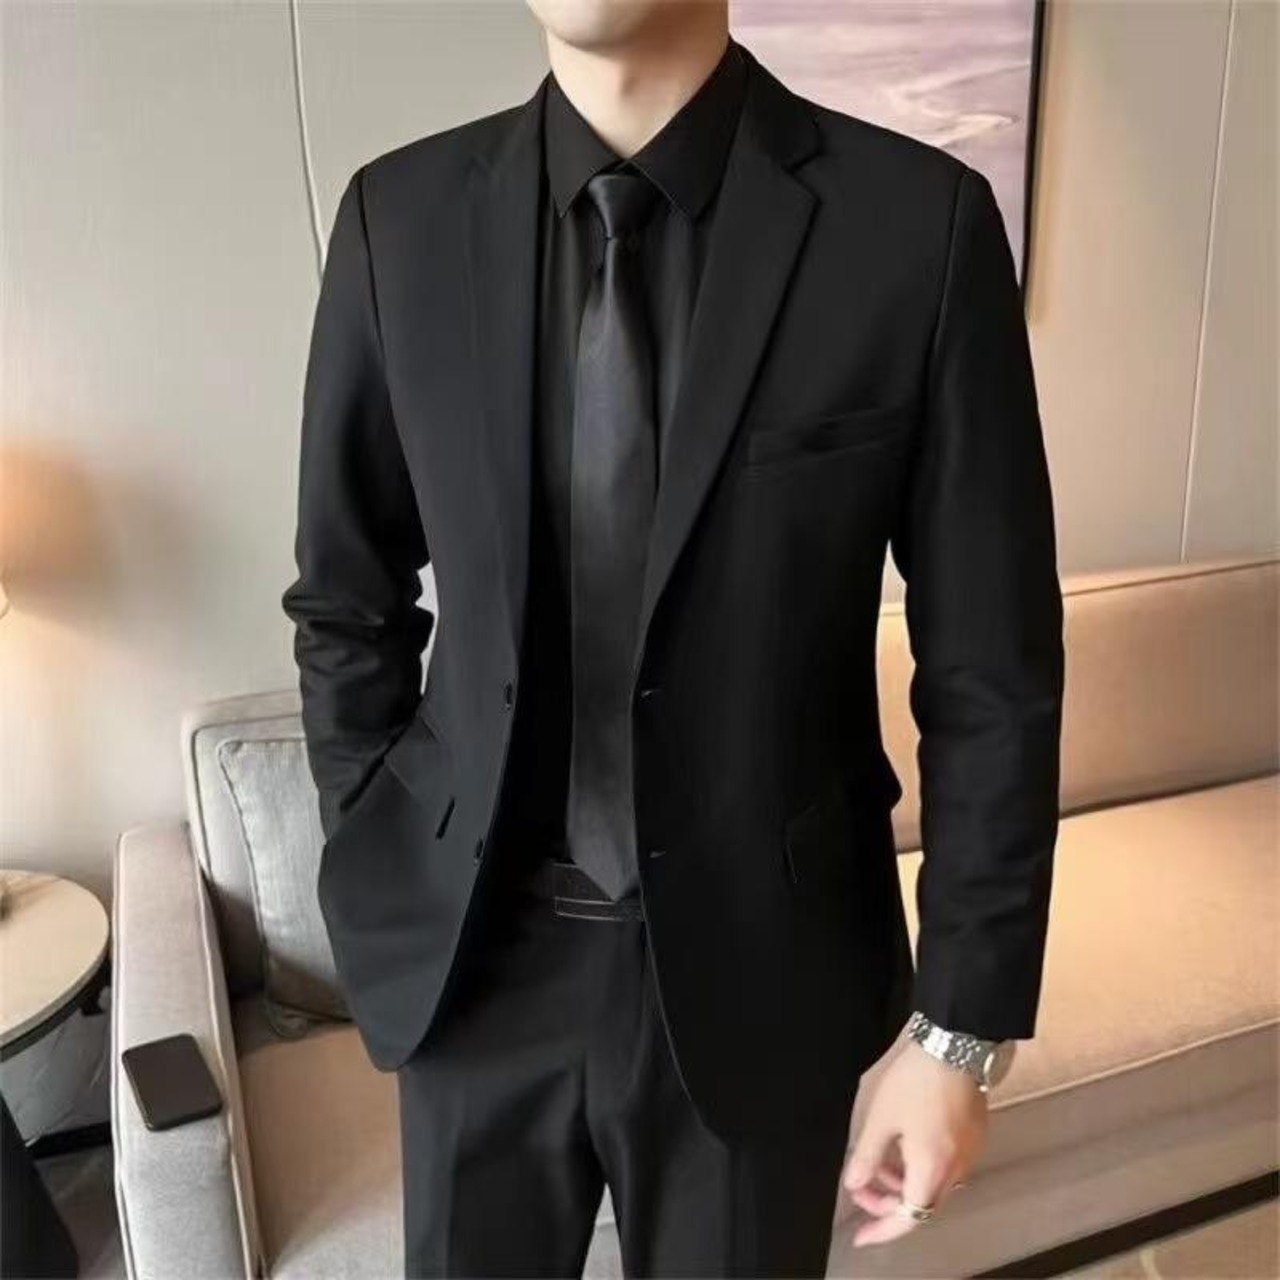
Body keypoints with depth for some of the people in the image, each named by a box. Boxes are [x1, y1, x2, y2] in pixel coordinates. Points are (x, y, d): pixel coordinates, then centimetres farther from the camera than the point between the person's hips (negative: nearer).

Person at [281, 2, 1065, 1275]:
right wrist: (377, 883, 5)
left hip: (758, 959, -1)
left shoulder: (918, 220, -12)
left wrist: (963, 1023, -5)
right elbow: (345, 604, 4)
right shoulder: (399, 217, -5)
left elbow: (991, 670, -8)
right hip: (470, 955, 2)